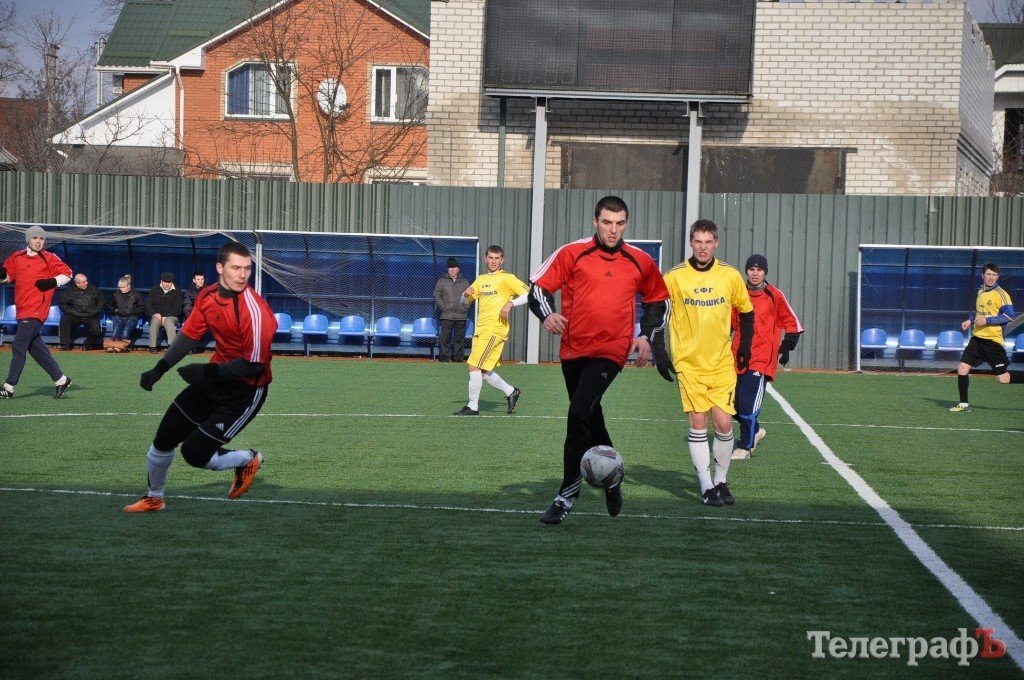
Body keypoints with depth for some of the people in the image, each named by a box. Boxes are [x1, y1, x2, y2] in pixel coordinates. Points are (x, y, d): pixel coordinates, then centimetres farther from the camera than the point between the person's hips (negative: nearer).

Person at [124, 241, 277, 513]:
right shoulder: (208, 296, -4)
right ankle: (154, 498, 35)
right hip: (214, 379, 7)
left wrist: (207, 372, -22)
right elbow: (189, 335, 8)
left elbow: (254, 366, -25)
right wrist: (159, 369, 0)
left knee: (195, 452, -10)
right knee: (164, 438, 12)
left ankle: (248, 460, 17)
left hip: (245, 391, -7)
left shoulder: (255, 310, -27)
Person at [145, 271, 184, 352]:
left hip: (171, 317, -2)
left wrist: (164, 317, -14)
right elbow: (148, 304, 4)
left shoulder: (177, 292, 2)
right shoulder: (154, 290, 10)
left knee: (168, 321, -36)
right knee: (155, 321, -33)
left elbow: (177, 309, -4)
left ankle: (171, 344, -52)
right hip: (156, 316, 2)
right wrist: (155, 314, -15)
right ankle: (152, 346, -33)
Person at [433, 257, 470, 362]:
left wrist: (465, 308, 0)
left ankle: (459, 357, 9)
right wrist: (443, 307, -6)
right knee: (445, 337, -5)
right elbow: (436, 296, 5)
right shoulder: (441, 281, 7)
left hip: (461, 316, 2)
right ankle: (444, 357, -1)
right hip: (446, 315, -2)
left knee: (460, 337, 3)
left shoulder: (464, 282, 12)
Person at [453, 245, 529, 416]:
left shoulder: (507, 278, -1)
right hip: (481, 330, 8)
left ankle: (473, 406, -8)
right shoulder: (481, 280, 19)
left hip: (495, 329, -8)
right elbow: (465, 302, 23)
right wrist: (466, 295, 0)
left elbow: (529, 294, -8)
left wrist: (510, 303, -21)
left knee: (474, 365, -14)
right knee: (484, 370, 8)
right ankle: (511, 392, 25)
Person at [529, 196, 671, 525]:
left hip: (610, 352, -3)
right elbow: (538, 285, 0)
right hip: (573, 350, 3)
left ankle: (568, 494, -13)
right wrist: (547, 314, -18)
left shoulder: (640, 261, 4)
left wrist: (645, 335, 7)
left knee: (579, 413, -20)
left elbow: (658, 299, 19)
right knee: (590, 418, 16)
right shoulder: (572, 253, -1)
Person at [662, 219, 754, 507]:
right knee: (698, 424, -6)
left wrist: (745, 347, 10)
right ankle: (707, 487, 2)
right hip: (689, 363, -1)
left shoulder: (731, 276, 0)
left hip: (723, 363, 1)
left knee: (724, 424, -4)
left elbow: (746, 311, 15)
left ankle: (721, 481, 15)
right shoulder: (674, 277, -5)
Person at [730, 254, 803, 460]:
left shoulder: (774, 295, -2)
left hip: (762, 358, -5)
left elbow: (793, 324, 5)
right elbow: (730, 322, 22)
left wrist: (786, 347, -2)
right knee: (733, 402, 5)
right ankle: (755, 431, 31)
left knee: (748, 403, -14)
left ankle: (745, 446, 0)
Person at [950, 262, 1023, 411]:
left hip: (993, 340, -6)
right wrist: (970, 320, 9)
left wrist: (987, 320, -21)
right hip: (977, 338, 6)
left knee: (1003, 378, -4)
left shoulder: (1001, 294, -10)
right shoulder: (981, 292, 12)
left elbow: (1009, 316, -17)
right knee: (962, 368, -2)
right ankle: (964, 404, 7)